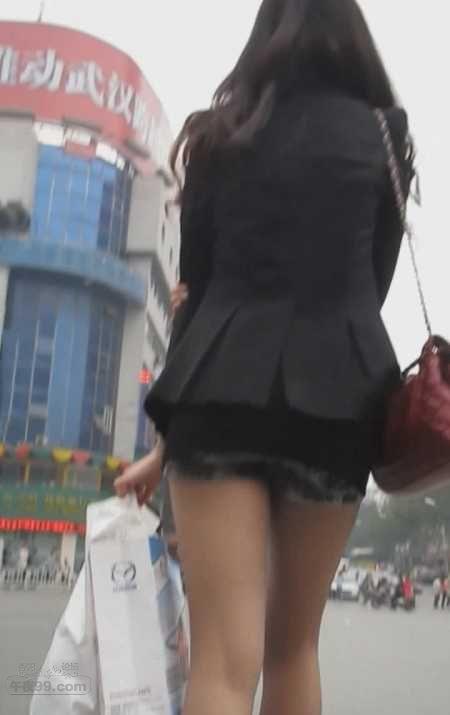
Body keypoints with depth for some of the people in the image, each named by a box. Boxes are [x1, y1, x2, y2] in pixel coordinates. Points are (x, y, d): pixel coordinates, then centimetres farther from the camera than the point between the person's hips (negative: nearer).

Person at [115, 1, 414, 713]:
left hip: (226, 389, 0)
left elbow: (196, 288, 9)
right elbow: (369, 286, 13)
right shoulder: (382, 135, 12)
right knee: (294, 642, 16)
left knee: (227, 656, -4)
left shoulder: (221, 134, 11)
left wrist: (172, 432, 13)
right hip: (333, 396, 1)